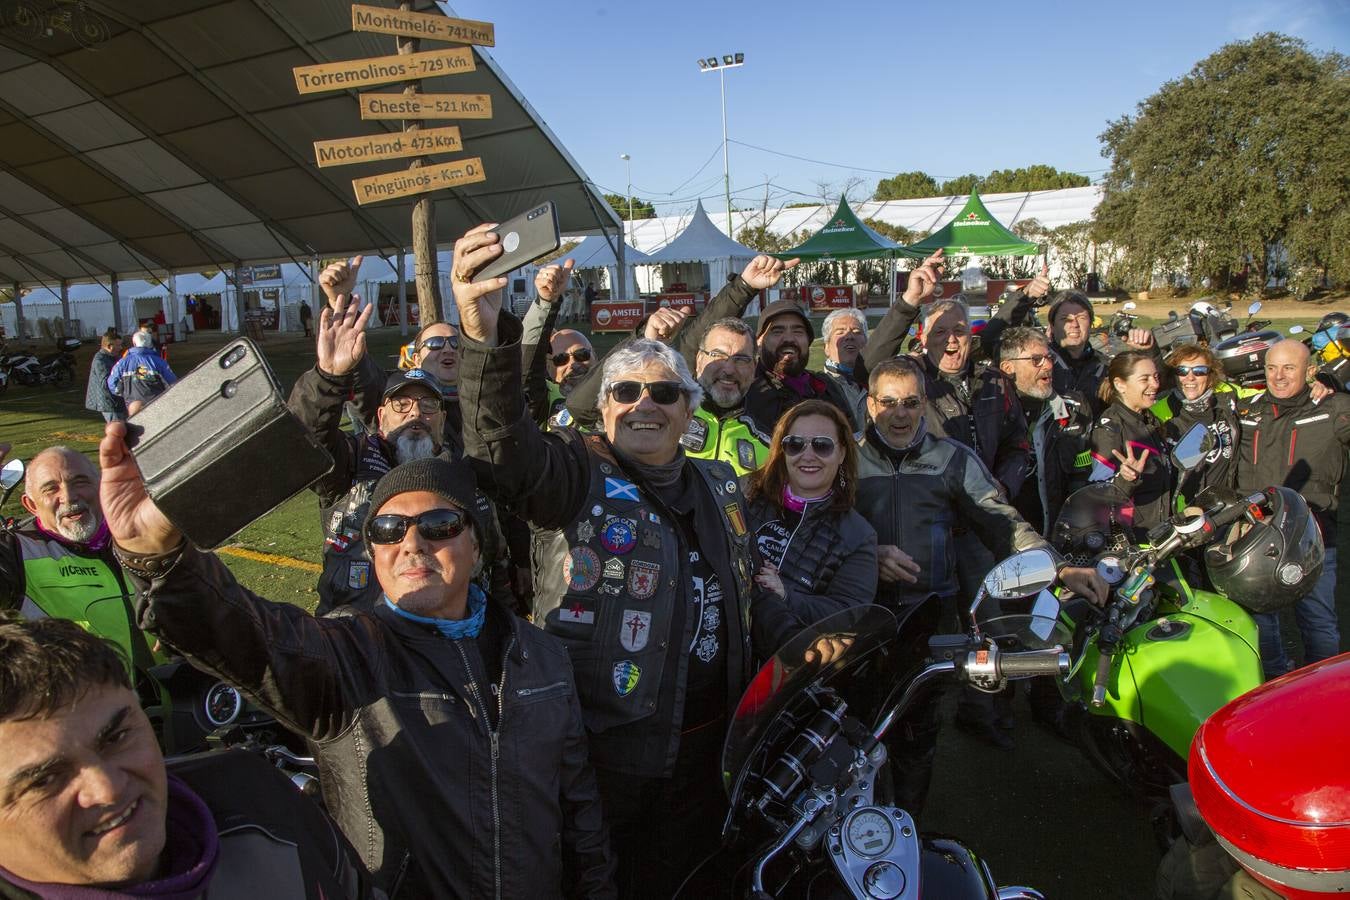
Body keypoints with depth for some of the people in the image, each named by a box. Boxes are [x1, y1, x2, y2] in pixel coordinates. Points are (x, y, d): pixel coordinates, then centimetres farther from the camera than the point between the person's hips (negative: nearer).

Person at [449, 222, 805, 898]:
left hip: (705, 749, 5)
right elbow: (504, 446, -30)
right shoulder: (578, 471, -8)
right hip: (604, 750, -5)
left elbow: (747, 593, 20)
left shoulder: (719, 487, 10)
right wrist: (484, 332, -46)